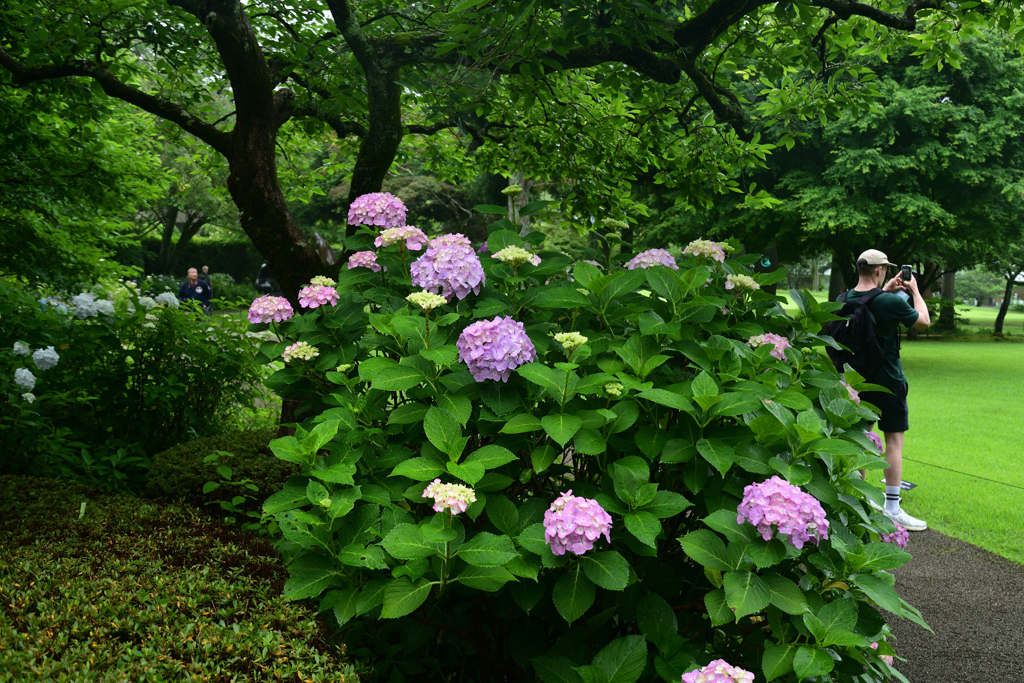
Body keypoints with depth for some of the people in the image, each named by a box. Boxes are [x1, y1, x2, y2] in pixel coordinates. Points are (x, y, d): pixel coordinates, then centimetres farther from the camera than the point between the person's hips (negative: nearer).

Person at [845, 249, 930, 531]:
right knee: (894, 441, -1)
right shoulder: (892, 303, -20)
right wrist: (914, 290, 10)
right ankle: (892, 509, -2)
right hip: (887, 381, -6)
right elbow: (924, 321, -2)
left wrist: (885, 291, 19)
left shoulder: (845, 301, -2)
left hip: (857, 379, 6)